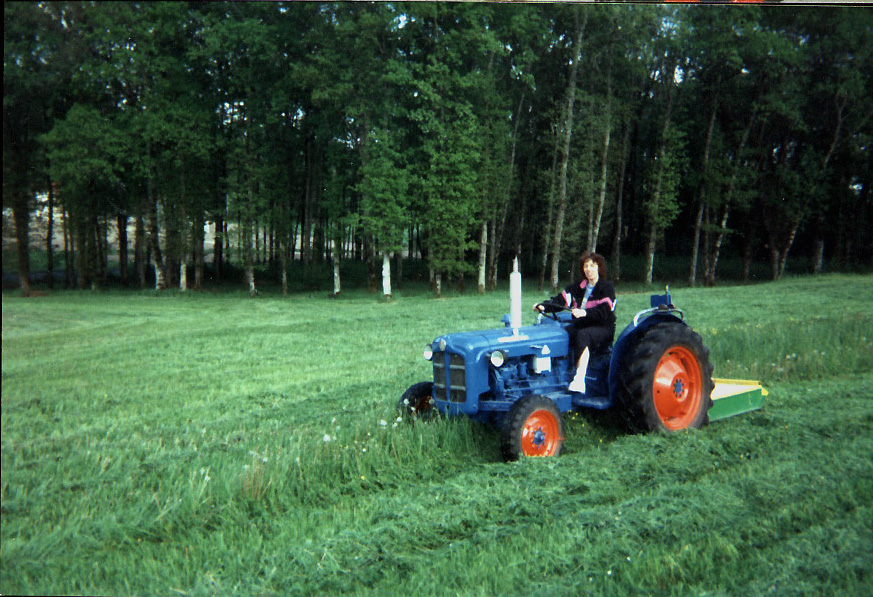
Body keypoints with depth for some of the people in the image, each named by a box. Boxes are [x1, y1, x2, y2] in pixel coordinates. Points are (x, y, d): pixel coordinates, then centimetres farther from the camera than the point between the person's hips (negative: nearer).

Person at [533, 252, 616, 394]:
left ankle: (579, 380, -46)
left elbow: (604, 311, -18)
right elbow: (561, 300, 3)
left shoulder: (607, 287, -1)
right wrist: (543, 307, -15)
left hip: (602, 328, -6)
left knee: (582, 335, -37)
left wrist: (585, 313, -36)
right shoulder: (578, 287, 17)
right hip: (580, 326, 6)